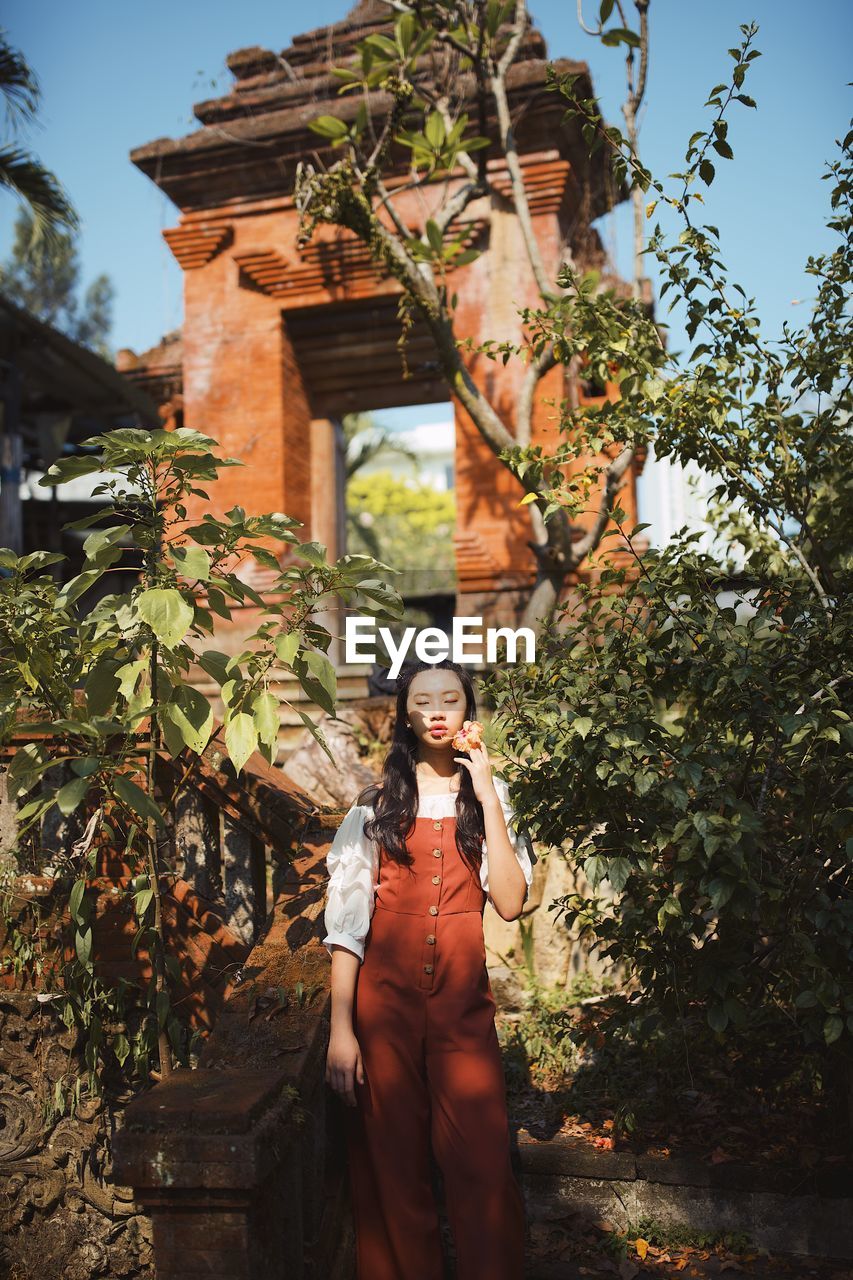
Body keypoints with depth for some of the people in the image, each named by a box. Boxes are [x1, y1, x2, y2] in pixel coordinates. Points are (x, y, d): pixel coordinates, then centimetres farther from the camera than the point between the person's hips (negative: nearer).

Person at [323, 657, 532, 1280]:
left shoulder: (489, 796, 7)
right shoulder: (377, 802, 3)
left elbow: (510, 902, -8)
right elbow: (345, 918, -3)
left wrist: (488, 797, -10)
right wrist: (341, 1029, -9)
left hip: (464, 1001, 1)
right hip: (384, 999, 0)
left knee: (484, 1168, -3)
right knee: (394, 1171, 7)